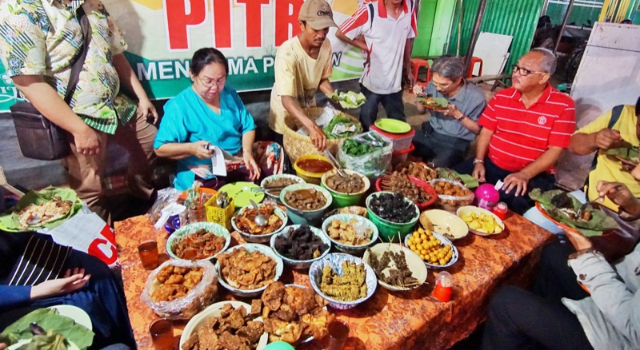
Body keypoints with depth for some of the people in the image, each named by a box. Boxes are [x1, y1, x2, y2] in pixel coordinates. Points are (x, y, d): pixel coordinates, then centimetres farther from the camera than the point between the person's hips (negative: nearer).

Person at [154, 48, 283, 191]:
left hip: (237, 162, 7)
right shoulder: (179, 106, -11)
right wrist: (191, 148, -29)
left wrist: (247, 151, -11)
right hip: (205, 176, -6)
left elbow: (248, 127, 9)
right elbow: (160, 148, -11)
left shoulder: (230, 94, 8)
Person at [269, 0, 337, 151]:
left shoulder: (325, 45, -15)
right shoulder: (288, 52, -33)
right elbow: (287, 99, -42)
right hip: (286, 114, -5)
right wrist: (312, 126, -56)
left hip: (308, 109, 5)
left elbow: (322, 79, 1)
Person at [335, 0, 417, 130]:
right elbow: (340, 33, -11)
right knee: (367, 127, 12)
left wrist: (408, 68, 13)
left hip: (395, 83, 4)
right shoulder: (370, 11, -18)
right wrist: (366, 47, -9)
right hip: (372, 83, -3)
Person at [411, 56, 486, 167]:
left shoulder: (476, 97, -18)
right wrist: (419, 97, -12)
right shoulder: (434, 84, -7)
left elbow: (477, 129, -6)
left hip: (456, 142, -5)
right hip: (429, 133, 5)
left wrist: (457, 114, -21)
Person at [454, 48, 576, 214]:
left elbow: (555, 150, -11)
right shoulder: (501, 97, 4)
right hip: (491, 164, 4)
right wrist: (479, 161, -10)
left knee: (512, 198, -35)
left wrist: (524, 174, -23)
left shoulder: (563, 106, -7)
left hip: (533, 174, -3)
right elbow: (486, 132, 6)